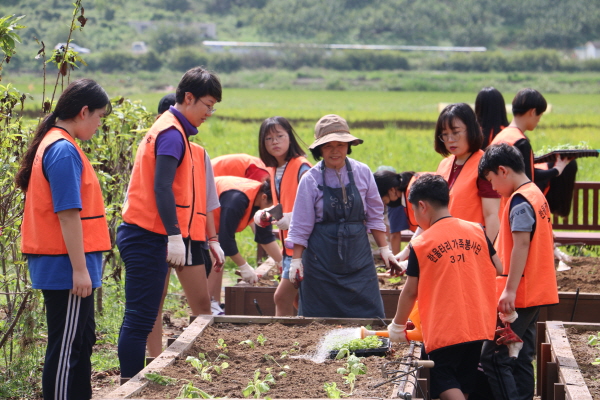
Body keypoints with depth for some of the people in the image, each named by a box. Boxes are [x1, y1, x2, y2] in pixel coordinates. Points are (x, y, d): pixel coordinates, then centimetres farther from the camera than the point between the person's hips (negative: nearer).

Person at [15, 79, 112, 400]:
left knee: (82, 341, 18)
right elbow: (68, 215, -22)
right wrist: (80, 269, -21)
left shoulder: (54, 144, 13)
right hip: (66, 267, -10)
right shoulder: (64, 150, -18)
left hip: (63, 266, 10)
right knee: (65, 348, -3)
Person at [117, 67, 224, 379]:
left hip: (142, 237, 10)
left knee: (140, 319, 11)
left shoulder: (169, 129, 20)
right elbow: (162, 187, -21)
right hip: (149, 238, -10)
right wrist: (175, 235, -27)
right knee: (140, 319, -9)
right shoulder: (172, 133, -11)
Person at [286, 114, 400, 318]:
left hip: (358, 258, 2)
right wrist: (296, 259, -3)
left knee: (368, 316, -2)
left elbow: (375, 216, 8)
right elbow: (301, 226, 0)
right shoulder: (311, 180, -6)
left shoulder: (362, 173, 0)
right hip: (322, 261, -2)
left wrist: (385, 249, 6)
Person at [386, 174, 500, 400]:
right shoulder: (477, 231, 4)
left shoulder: (421, 245, -6)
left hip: (444, 330, -5)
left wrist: (397, 326, 13)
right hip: (479, 326, 5)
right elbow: (499, 271, 7)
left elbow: (410, 292, -1)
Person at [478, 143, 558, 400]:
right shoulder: (537, 195, 16)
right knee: (521, 358, 12)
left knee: (493, 357, -9)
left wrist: (510, 290, -24)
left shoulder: (519, 201, -14)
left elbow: (521, 245, -22)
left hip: (519, 295, -10)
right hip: (537, 291, 10)